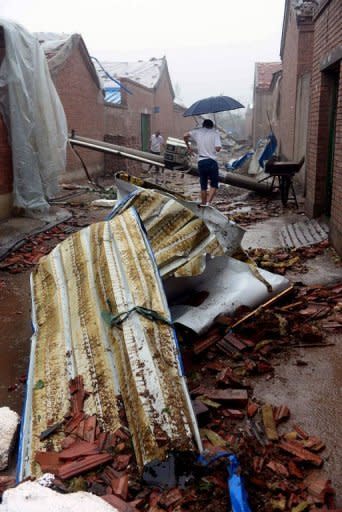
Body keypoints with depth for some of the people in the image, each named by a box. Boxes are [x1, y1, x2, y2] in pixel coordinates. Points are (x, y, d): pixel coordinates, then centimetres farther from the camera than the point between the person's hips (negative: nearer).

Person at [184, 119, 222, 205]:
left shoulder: (197, 132, 9)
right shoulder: (215, 133, 2)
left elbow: (185, 136, -5)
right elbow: (218, 148, -9)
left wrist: (188, 147, 9)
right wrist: (212, 148, 13)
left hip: (201, 162, 3)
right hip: (212, 161, -3)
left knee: (203, 186, 14)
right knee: (214, 185, 7)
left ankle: (203, 204, 20)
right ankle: (208, 202, -12)